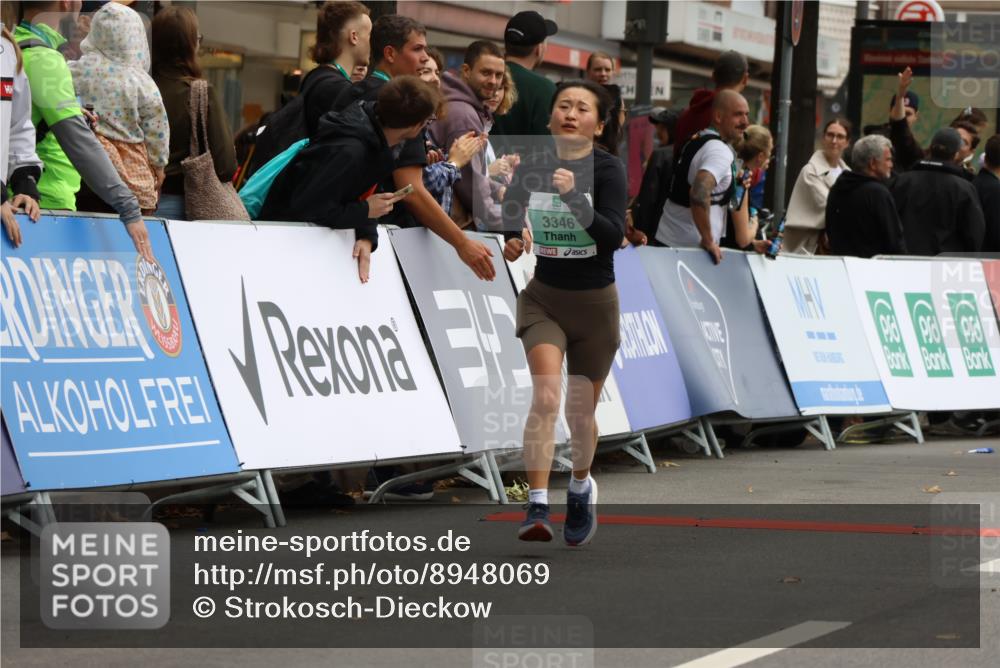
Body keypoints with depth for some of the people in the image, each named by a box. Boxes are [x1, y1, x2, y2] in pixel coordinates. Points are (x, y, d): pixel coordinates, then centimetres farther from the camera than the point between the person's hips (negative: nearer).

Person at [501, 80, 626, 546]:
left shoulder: (607, 169, -13)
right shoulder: (531, 166, -3)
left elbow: (614, 234, -26)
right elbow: (511, 212, 15)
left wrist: (573, 197, -39)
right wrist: (512, 239, -6)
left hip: (594, 302, -1)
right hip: (544, 298, 1)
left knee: (581, 413, 10)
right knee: (546, 395, -21)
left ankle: (581, 486, 41)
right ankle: (537, 507, -25)